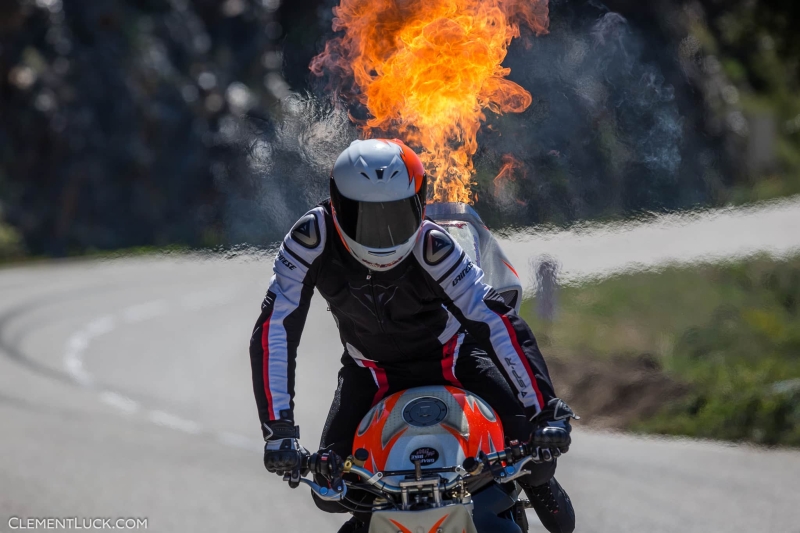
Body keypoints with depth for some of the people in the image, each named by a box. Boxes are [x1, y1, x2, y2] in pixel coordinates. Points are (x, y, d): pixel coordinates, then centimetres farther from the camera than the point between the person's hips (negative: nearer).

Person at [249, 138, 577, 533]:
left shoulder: (431, 247, -30)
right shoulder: (312, 238, -28)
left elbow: (497, 322, -30)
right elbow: (273, 331, -28)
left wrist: (547, 413, -36)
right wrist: (278, 428, -35)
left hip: (451, 357, -1)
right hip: (370, 371, 1)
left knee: (533, 449, -15)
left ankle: (538, 484, 25)